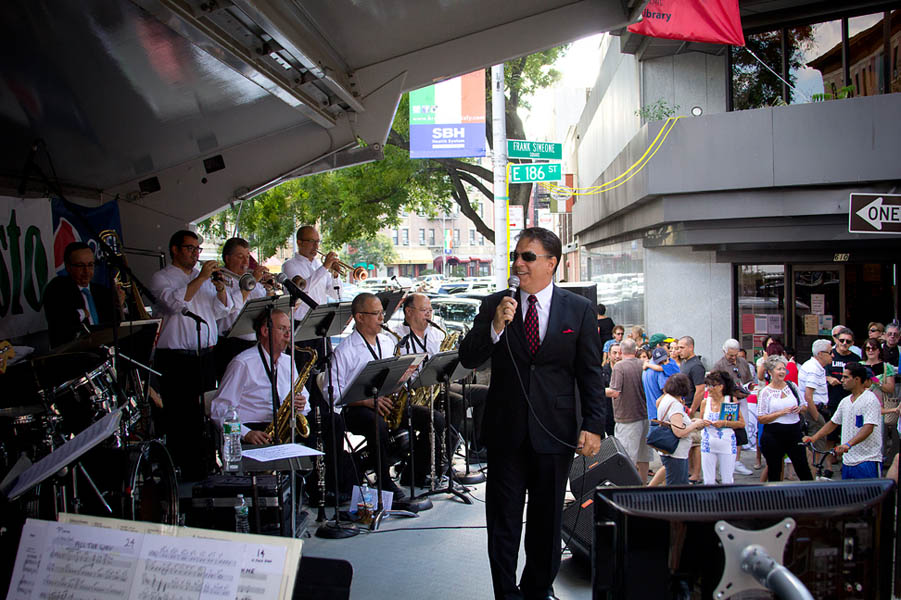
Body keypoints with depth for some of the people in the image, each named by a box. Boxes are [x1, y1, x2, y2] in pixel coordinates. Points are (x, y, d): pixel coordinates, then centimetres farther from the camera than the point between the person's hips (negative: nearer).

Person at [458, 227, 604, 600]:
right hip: (507, 431, 0)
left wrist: (593, 426, -6)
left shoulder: (579, 310, 1)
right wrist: (495, 327, -19)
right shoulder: (494, 305, 3)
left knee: (547, 520, 13)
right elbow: (468, 359, -3)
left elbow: (591, 373, 1)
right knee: (503, 519, 7)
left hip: (555, 432, 0)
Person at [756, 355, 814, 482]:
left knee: (803, 468, 5)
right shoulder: (765, 392, -5)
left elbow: (805, 406, 17)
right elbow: (761, 418, -9)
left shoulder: (792, 386, 7)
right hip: (774, 435, -3)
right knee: (774, 470, 7)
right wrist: (782, 412, -17)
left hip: (794, 432, 3)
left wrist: (800, 408, -6)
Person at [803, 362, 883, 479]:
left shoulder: (870, 400, -11)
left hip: (867, 461, -7)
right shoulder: (845, 401, 14)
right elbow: (833, 423, 21)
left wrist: (848, 444, -34)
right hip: (848, 460, 7)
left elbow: (868, 428, -22)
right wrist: (813, 437, 9)